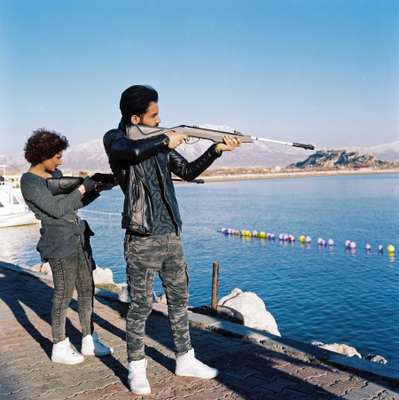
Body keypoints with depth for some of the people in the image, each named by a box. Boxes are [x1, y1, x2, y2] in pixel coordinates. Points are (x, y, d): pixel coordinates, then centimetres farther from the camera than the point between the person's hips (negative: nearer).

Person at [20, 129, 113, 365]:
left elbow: (77, 203, 19)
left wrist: (98, 188, 6)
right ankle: (60, 348, 15)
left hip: (79, 238, 8)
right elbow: (56, 209, -17)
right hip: (59, 242, -8)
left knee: (87, 290, 10)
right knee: (64, 294, 0)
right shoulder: (29, 181, -9)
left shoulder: (56, 175, 13)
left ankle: (89, 341, 21)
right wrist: (82, 188, -10)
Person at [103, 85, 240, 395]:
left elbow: (188, 172, 14)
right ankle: (136, 368, 21)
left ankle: (185, 360, 29)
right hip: (142, 240, -6)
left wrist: (217, 150, 4)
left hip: (171, 235, 6)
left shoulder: (159, 141, 11)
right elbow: (134, 151, -31)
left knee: (179, 299, 14)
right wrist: (167, 141, -18)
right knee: (141, 305, 3)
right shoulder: (115, 139, -7)